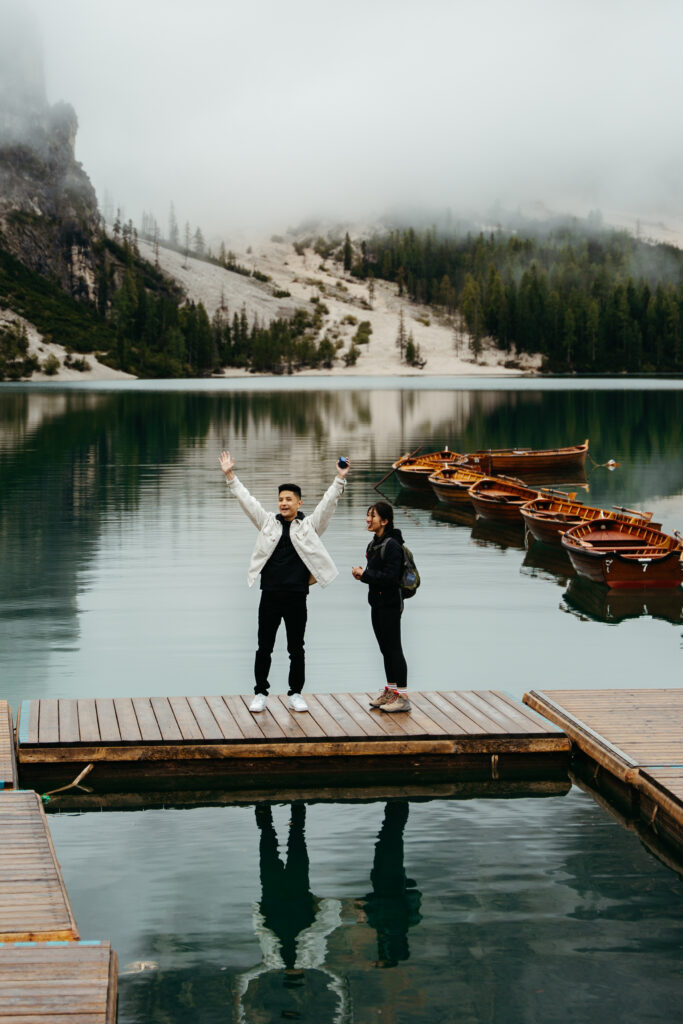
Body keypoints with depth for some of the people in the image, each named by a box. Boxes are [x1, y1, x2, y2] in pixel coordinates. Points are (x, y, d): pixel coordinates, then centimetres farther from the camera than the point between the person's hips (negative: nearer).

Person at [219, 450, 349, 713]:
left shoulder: (310, 525, 5)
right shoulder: (268, 522, 9)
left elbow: (328, 503, -4)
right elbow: (246, 500, 6)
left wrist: (340, 479, -15)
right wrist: (230, 476, -1)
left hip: (296, 597, -1)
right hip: (270, 596, 1)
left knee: (296, 649, 6)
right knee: (264, 648, 5)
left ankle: (296, 694, 16)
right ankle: (260, 693, 15)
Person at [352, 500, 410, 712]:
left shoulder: (392, 545, -18)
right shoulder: (374, 543, 12)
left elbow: (391, 577, -24)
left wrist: (365, 574, -17)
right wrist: (362, 574, 1)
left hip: (390, 604, -9)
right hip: (377, 603, 9)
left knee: (393, 648, -5)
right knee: (385, 648, 16)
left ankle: (402, 696, 0)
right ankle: (390, 690, 26)